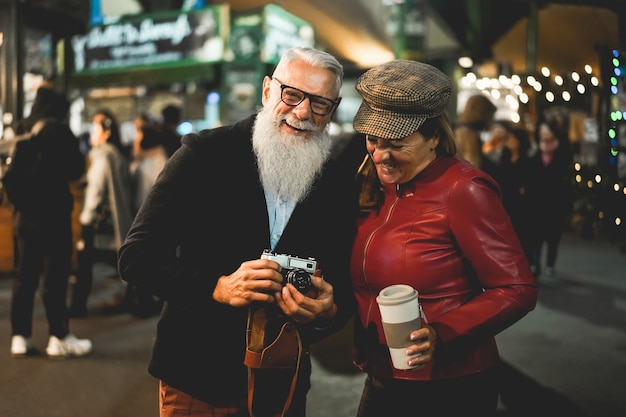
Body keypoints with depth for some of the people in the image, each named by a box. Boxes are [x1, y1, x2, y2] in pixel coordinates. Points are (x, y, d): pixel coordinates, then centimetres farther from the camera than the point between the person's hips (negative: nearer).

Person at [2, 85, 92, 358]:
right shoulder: (58, 131, -9)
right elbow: (75, 170, -6)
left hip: (25, 212, 6)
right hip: (52, 211, -6)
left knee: (25, 275, 10)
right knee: (55, 275, -2)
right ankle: (59, 338, 2)